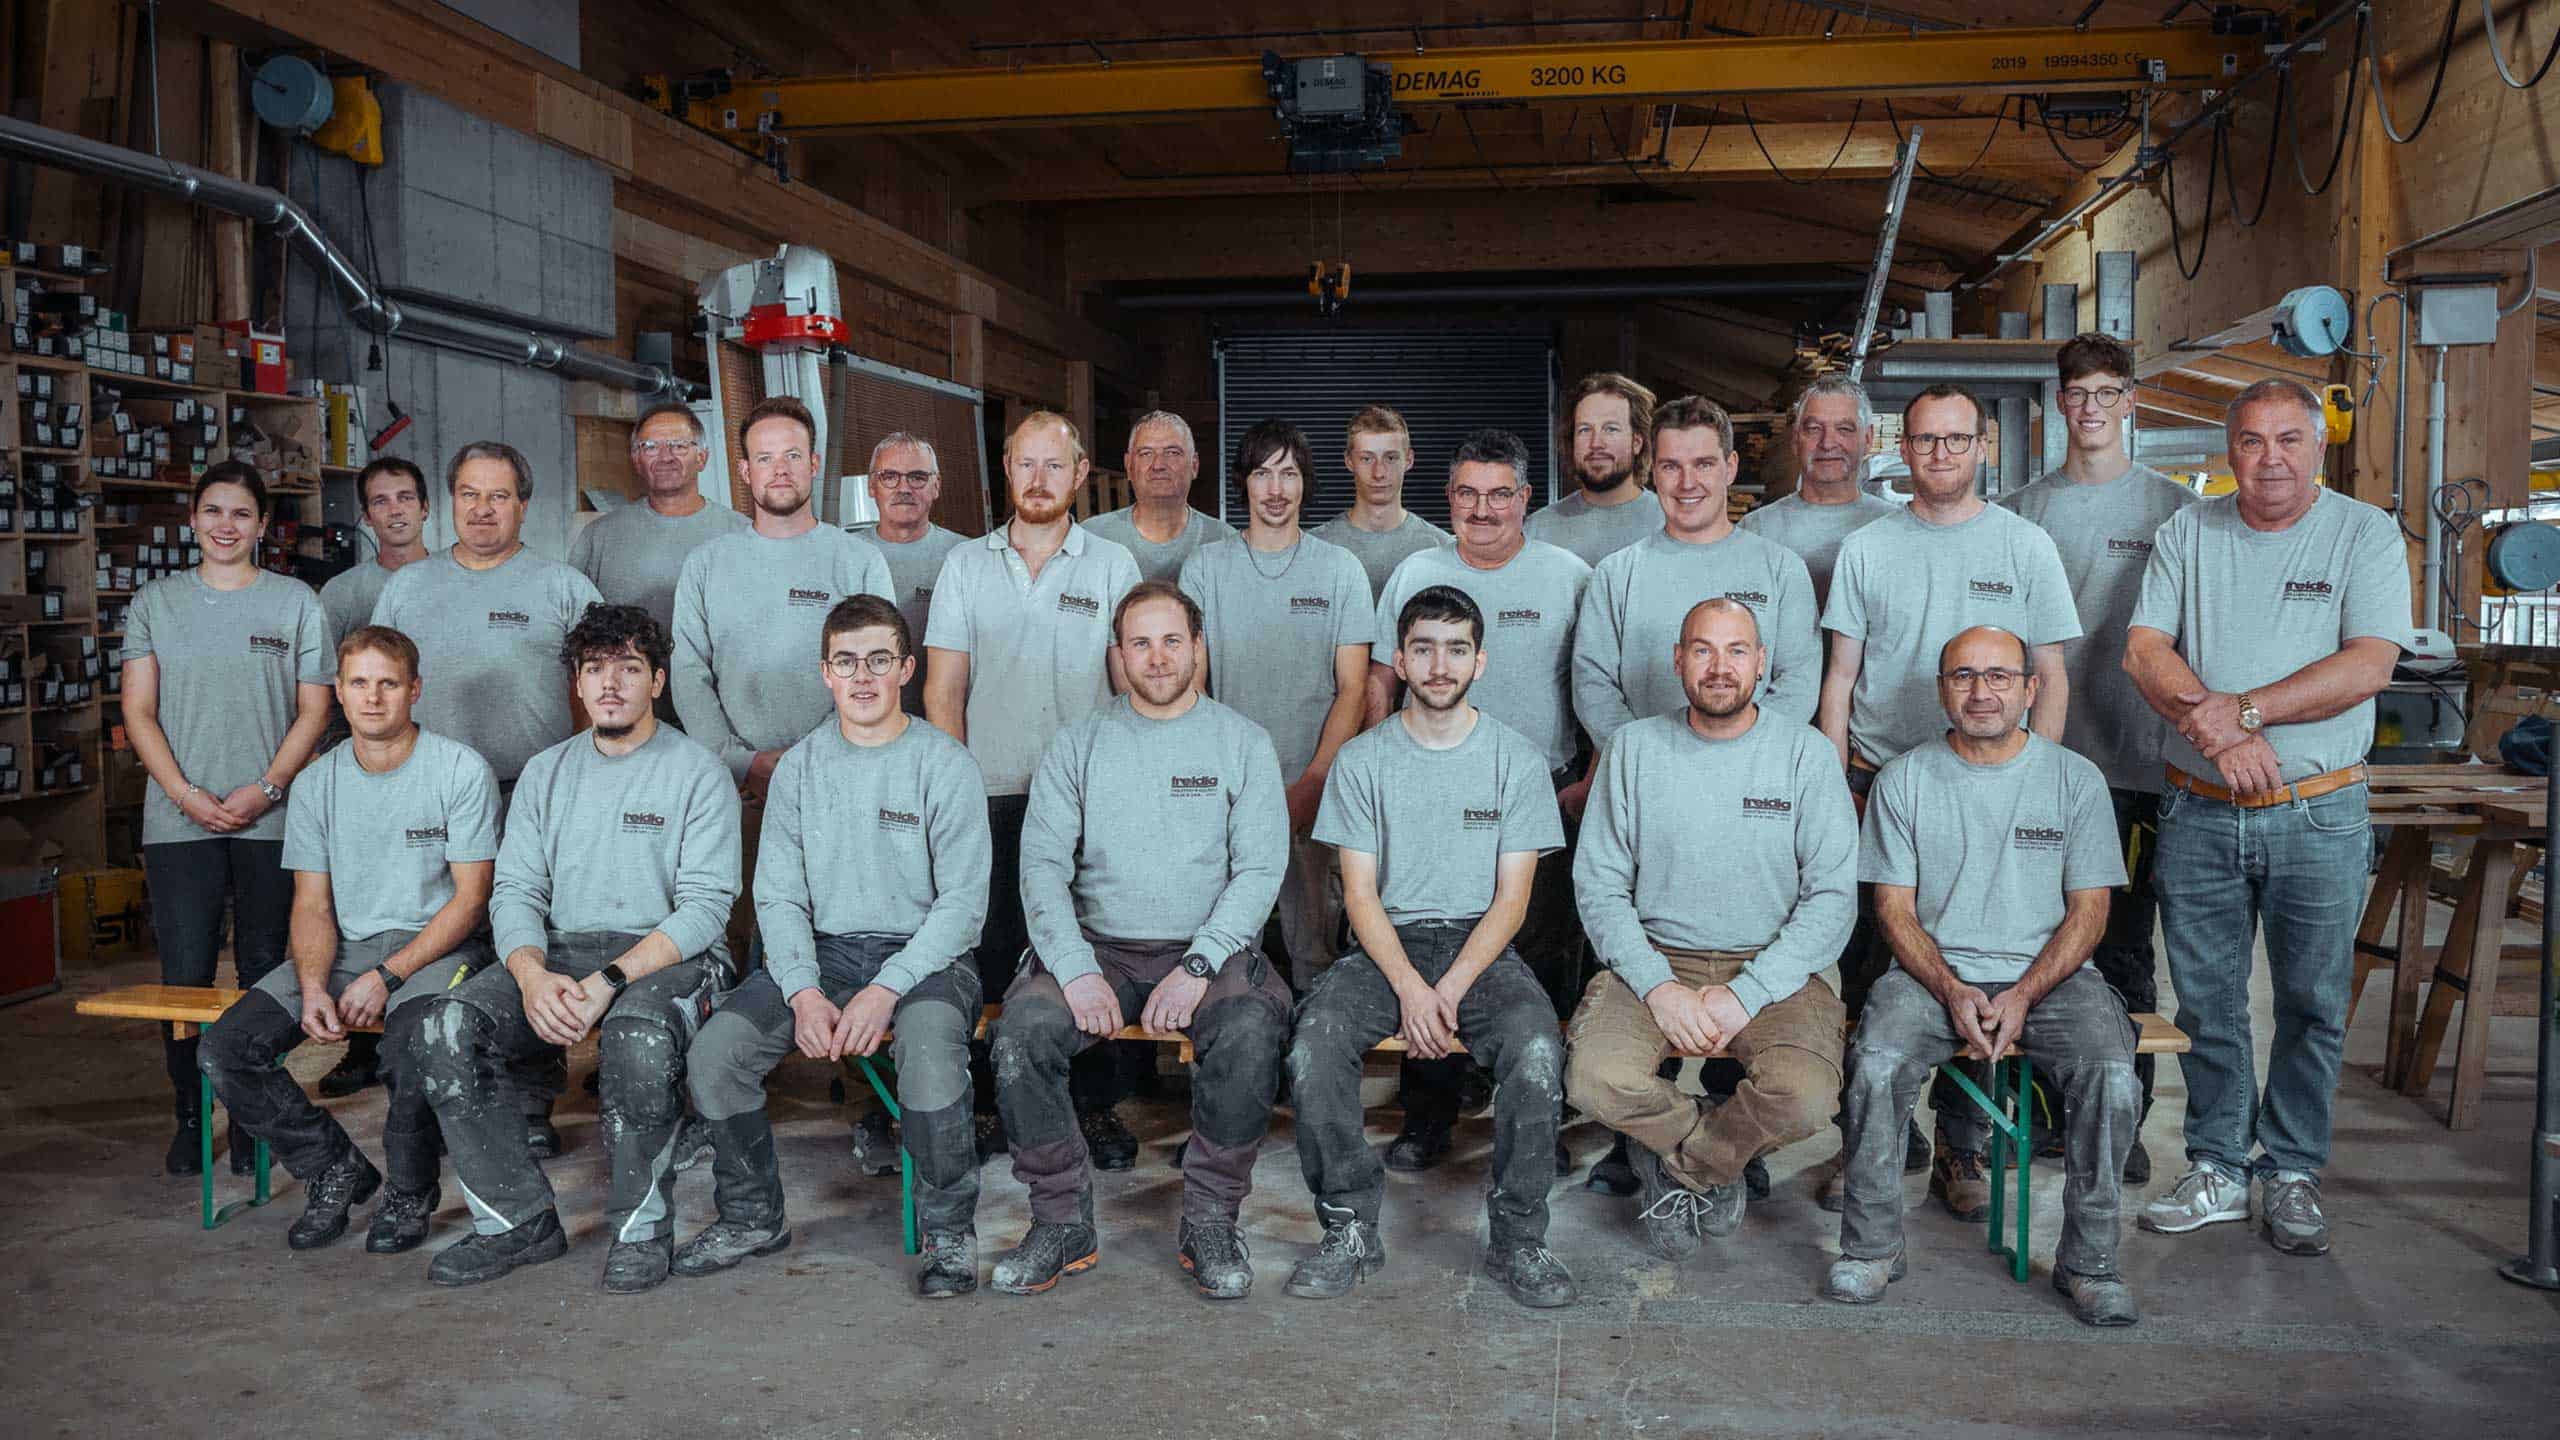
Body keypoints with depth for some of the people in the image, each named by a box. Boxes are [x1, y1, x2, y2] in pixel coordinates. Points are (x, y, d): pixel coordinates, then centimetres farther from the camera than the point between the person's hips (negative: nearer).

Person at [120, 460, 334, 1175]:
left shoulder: (296, 602, 6)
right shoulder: (156, 602, 10)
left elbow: (315, 711, 3)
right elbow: (139, 712, 5)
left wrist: (263, 790, -9)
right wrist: (187, 795, -8)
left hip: (270, 819, -1)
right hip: (179, 819, 1)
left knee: (263, 973, 3)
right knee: (185, 974, -1)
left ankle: (252, 1121, 12)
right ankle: (190, 1117, 12)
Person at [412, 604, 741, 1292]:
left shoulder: (697, 771, 1)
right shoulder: (546, 773, 16)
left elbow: (704, 905, -8)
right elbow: (515, 891, 8)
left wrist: (610, 981, -21)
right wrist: (533, 975, -15)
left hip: (664, 955, -4)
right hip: (558, 950, 5)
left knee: (637, 1035, -37)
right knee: (446, 1025, -22)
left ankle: (642, 1229, -15)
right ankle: (519, 1220, -10)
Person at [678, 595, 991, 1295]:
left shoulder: (945, 764, -4)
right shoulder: (799, 765, 8)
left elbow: (964, 902, -8)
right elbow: (778, 895, 6)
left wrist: (886, 989, -20)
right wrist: (805, 992, -12)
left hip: (924, 953, -4)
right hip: (822, 949, 4)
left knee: (930, 1047, -35)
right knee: (713, 1050, -17)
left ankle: (950, 1231, -13)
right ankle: (753, 1217, 7)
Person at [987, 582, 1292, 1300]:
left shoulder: (1243, 743, 6)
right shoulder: (1077, 746, 10)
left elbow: (1260, 870, -2)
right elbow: (1043, 864, 1)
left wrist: (1197, 966, -17)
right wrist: (1078, 971, -15)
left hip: (1210, 946, -1)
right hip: (1099, 945, 2)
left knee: (1251, 1031, -32)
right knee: (1022, 1026, -26)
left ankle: (1211, 1221, -14)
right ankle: (1063, 1222, -11)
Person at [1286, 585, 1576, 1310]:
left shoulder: (1517, 760, 3)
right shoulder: (1362, 760, 5)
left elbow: (1511, 898, 0)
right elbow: (1361, 894, 0)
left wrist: (1450, 988, -15)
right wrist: (1409, 986, -16)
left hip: (1481, 946, 0)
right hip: (1386, 945, 1)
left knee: (1538, 1053, -31)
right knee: (1313, 1050, -28)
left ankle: (1518, 1240, -12)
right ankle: (1350, 1230, -10)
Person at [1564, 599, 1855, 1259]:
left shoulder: (1806, 753, 0)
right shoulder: (1634, 749, 4)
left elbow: (1833, 896, -5)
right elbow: (1599, 885, 1)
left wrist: (1746, 994, -16)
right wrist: (1658, 986, -14)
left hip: (1777, 964, -1)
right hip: (1656, 957, 1)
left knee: (1805, 1096, -30)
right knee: (1595, 1078, -28)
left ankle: (1672, 1165, 1)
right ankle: (1715, 1162, 3)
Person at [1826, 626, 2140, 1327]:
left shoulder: (2076, 778, 5)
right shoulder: (1904, 778, 5)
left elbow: (2088, 911, 2)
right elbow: (1895, 909, 3)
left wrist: (2022, 996, -12)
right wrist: (1952, 992, -13)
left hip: (2048, 974, 1)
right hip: (1934, 972, 0)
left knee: (2112, 1075, -27)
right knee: (1876, 1061, -29)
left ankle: (2089, 1261, -8)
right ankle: (1872, 1245, -11)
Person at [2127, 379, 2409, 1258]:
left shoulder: (2366, 534, 0)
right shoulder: (2188, 533, 6)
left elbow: (2369, 665, -12)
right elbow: (2144, 650, -3)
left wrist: (2242, 709, -19)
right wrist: (2218, 733, -17)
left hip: (2319, 817, -2)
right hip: (2199, 814, 2)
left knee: (2312, 1005, 6)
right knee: (2205, 1002, 8)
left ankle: (2291, 1175, 21)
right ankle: (2218, 1169, 22)